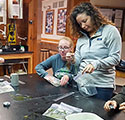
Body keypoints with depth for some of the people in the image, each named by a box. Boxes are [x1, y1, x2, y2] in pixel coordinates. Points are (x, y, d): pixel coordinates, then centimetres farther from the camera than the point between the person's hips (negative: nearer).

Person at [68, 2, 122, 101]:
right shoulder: (81, 37, 12)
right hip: (82, 83, 5)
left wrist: (95, 64, -23)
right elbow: (78, 61, 10)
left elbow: (115, 58, -11)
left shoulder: (110, 31, -4)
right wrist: (73, 59, -12)